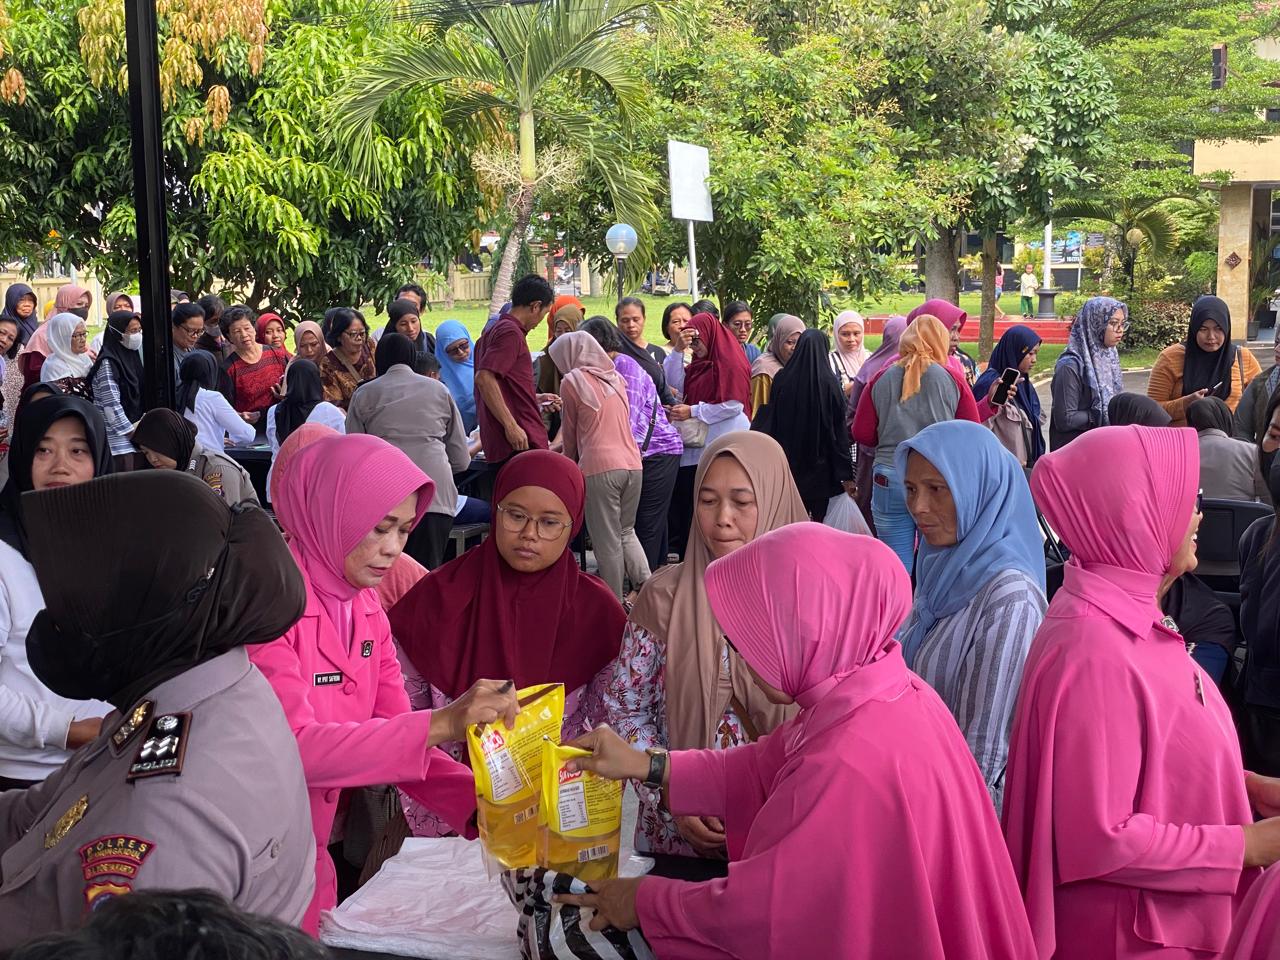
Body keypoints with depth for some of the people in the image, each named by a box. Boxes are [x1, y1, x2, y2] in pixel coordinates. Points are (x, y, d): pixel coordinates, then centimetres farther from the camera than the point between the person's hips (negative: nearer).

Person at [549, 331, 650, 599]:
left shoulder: (573, 381, 0)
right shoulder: (616, 378, 18)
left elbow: (570, 431, 9)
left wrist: (570, 462, 28)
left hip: (599, 467, -6)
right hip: (632, 463, 6)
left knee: (607, 542, 0)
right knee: (627, 532, 20)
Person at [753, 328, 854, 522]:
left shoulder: (782, 379, -3)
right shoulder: (829, 383, -8)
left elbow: (766, 421, 1)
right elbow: (839, 431, -8)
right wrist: (846, 474, -4)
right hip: (820, 468, -2)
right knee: (819, 520, 5)